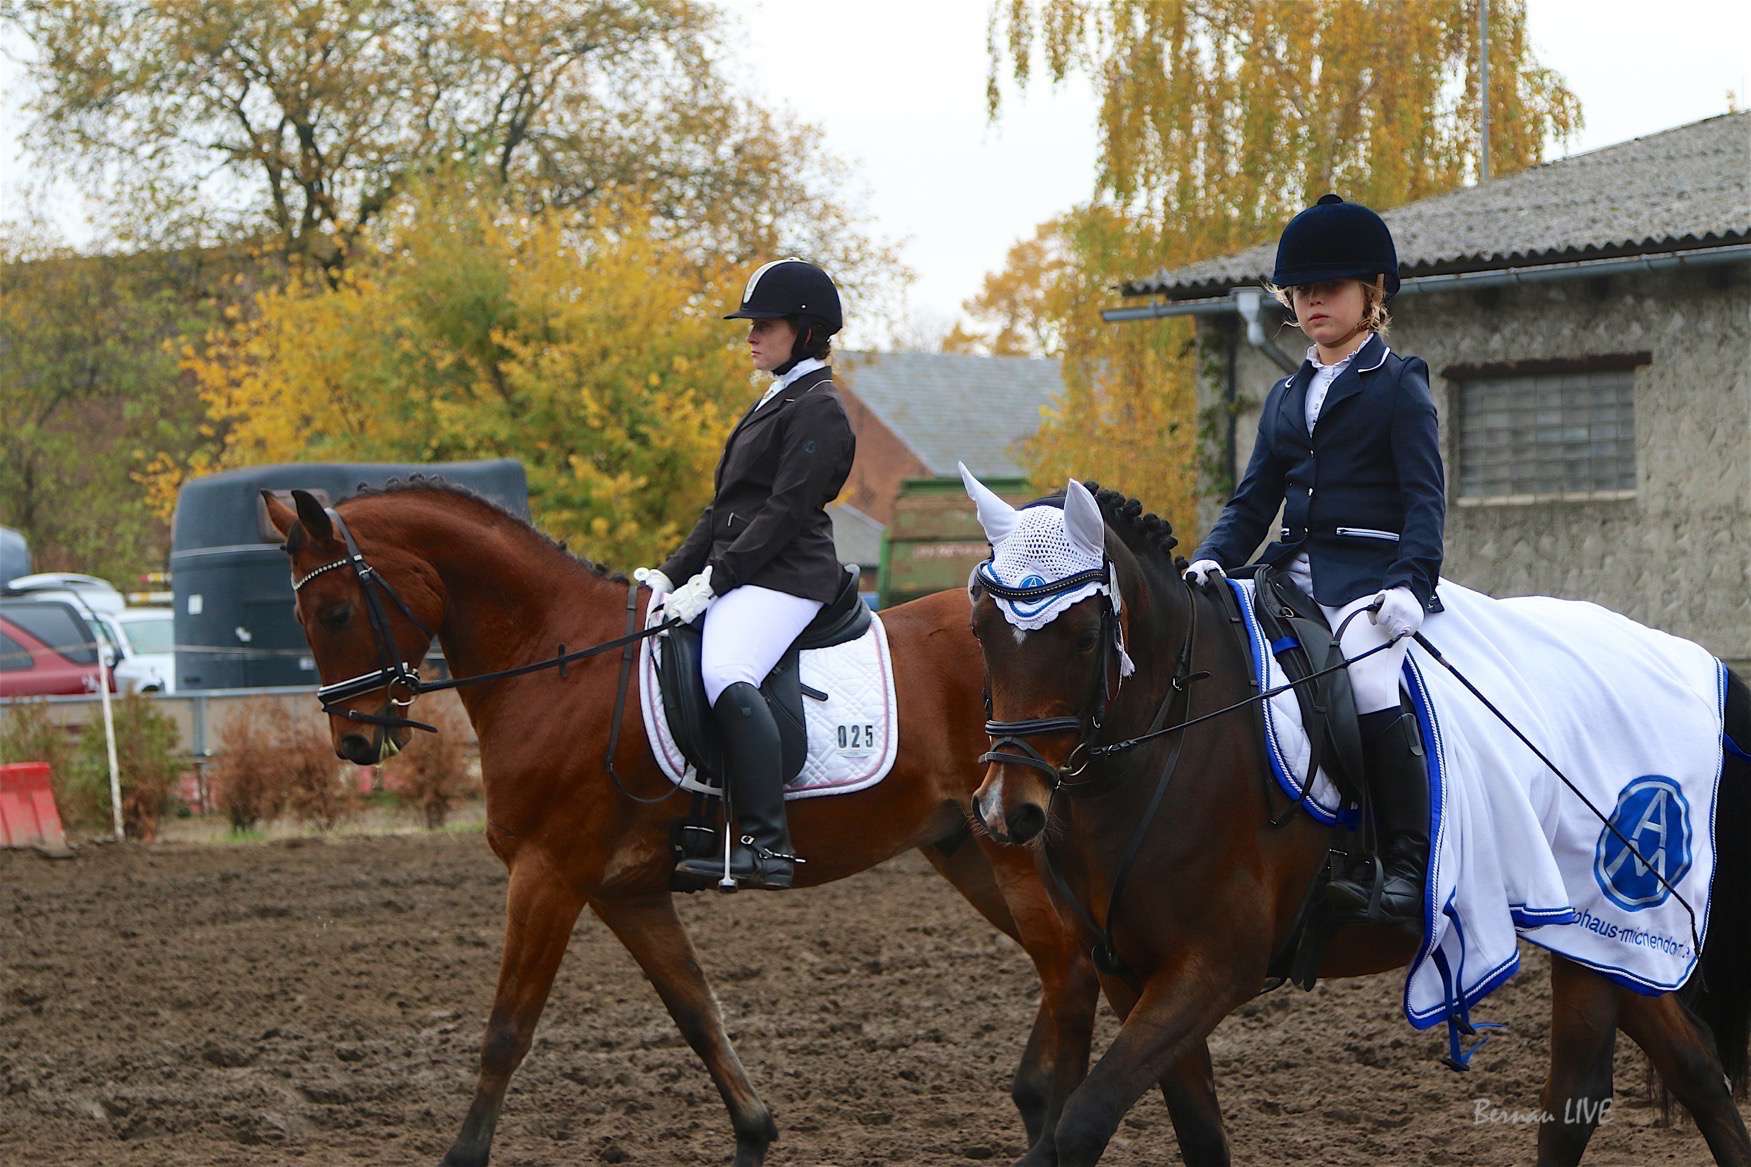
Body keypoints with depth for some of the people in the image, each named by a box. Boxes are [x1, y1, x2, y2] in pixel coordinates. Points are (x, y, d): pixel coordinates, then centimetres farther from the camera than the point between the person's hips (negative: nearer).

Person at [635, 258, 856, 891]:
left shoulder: (816, 410, -7)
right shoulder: (774, 404, 24)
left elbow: (784, 513, -16)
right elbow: (726, 507, 23)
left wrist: (712, 580, -19)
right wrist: (672, 574, 11)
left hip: (784, 577, -11)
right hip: (738, 575, 11)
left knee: (725, 676, -33)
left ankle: (767, 845, -40)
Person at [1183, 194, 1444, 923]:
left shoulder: (1399, 386, 1)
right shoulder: (1287, 398, 20)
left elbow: (1425, 498, -8)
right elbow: (1254, 500, 17)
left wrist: (1409, 583, -23)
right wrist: (1212, 560, -2)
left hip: (1371, 576, -7)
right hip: (1295, 574, 7)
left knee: (1369, 688, -32)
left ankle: (1408, 866, -25)